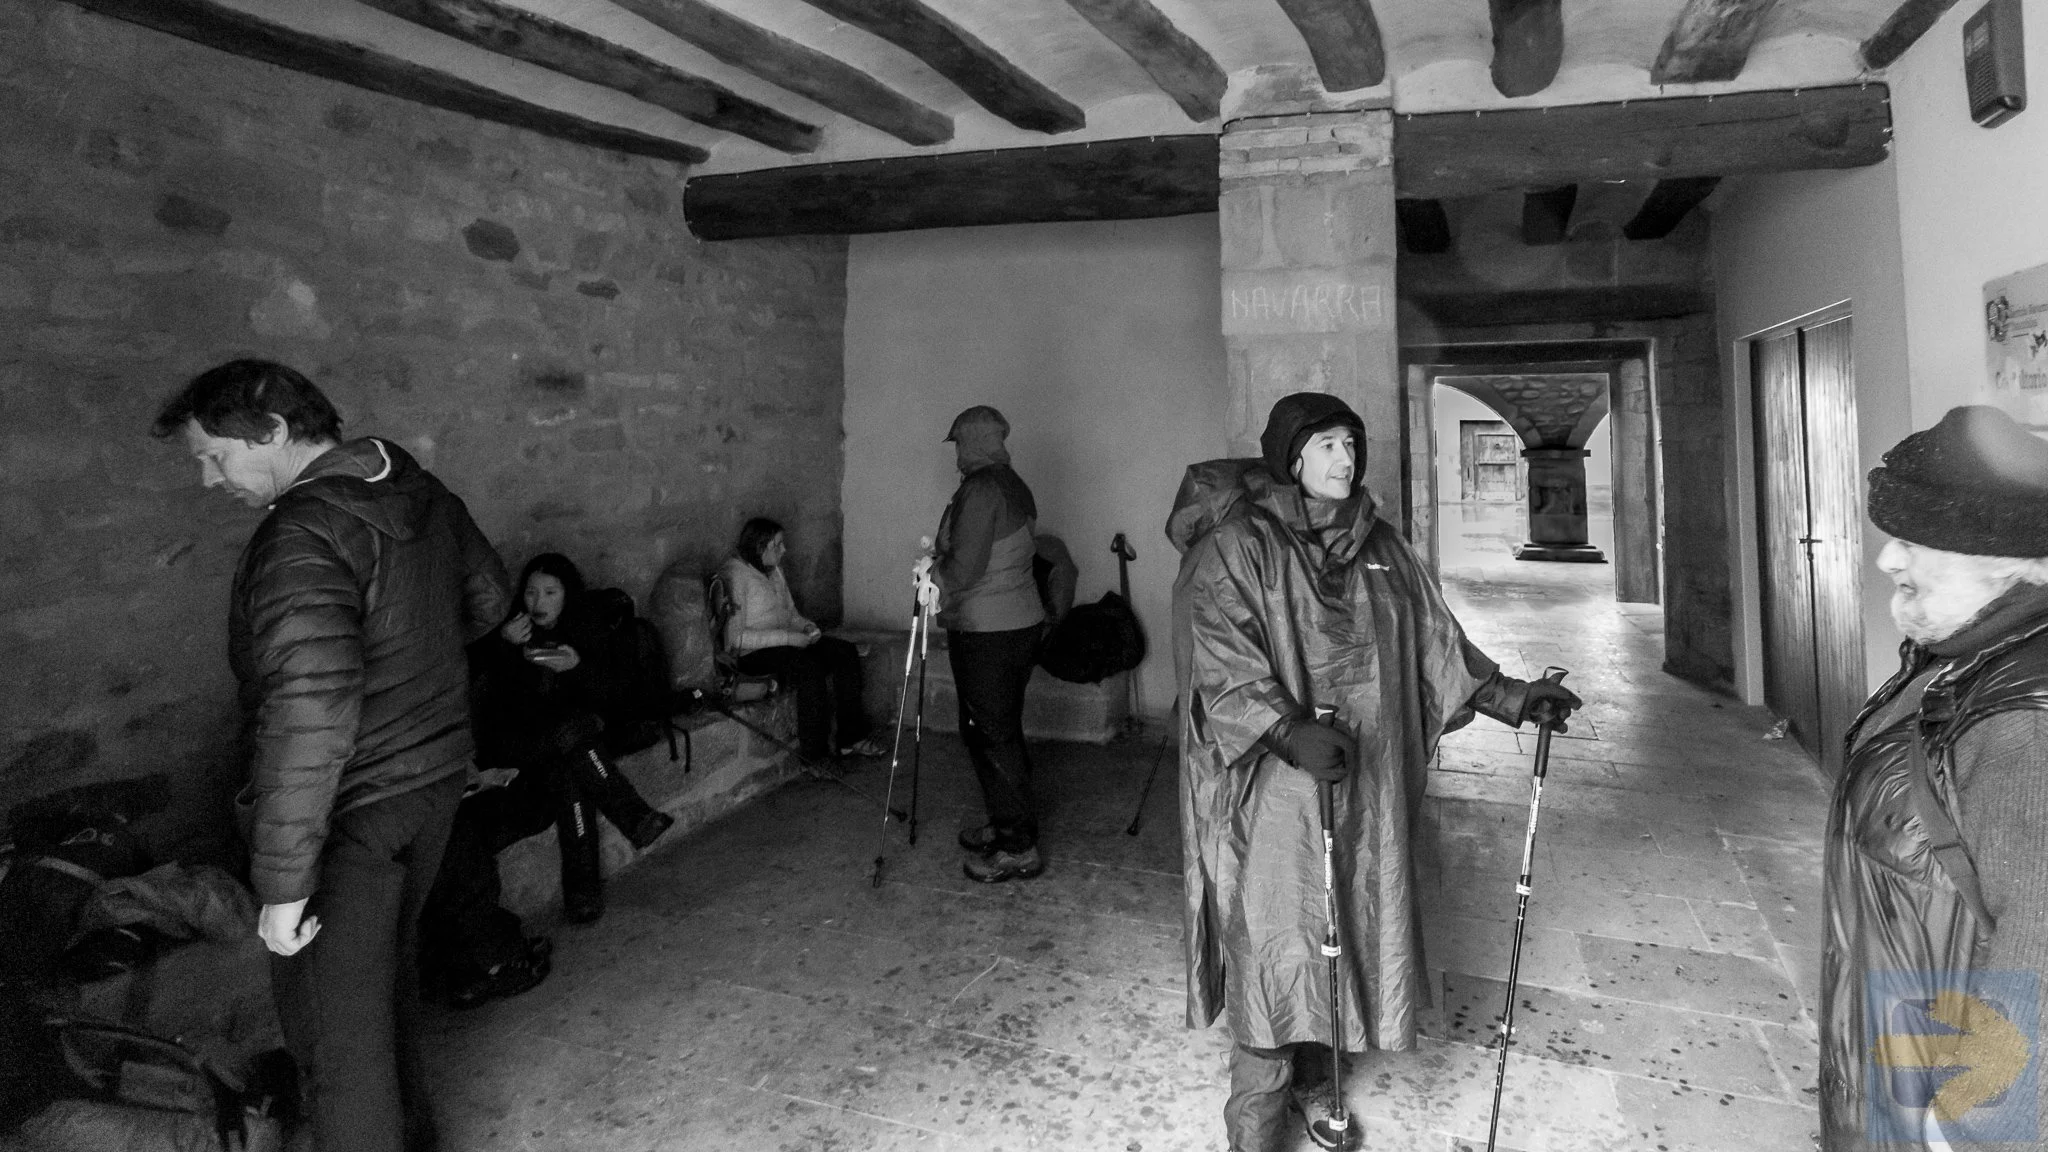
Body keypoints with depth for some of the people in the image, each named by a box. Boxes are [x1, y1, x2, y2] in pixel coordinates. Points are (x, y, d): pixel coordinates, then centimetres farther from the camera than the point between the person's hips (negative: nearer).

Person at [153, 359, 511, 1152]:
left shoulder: (303, 535, -24)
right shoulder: (424, 493, 2)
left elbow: (310, 721, -31)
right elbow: (488, 599, 18)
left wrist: (283, 883, -26)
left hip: (351, 810, -9)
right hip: (438, 775, 9)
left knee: (336, 1026, 5)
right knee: (386, 974, 26)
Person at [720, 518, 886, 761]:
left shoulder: (774, 570, 12)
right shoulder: (735, 577, -16)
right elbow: (735, 638, -21)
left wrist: (806, 626, -1)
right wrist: (788, 637, -22)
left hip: (785, 640, 9)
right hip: (752, 654, -9)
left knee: (847, 653, -10)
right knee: (809, 667, -34)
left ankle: (851, 737, -9)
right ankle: (815, 753, -22)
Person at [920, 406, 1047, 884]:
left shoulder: (978, 490, -17)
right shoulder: (1015, 486, 11)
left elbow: (965, 567, -22)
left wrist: (931, 572, -1)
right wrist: (940, 567, 16)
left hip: (986, 632, -10)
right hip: (1022, 623, 10)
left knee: (990, 736, -2)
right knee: (1002, 731, 18)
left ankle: (1018, 848, 4)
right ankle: (1006, 825, 30)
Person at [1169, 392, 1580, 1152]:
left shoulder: (1379, 547, 11)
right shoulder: (1235, 545, -10)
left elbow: (1435, 642, 16)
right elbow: (1216, 659, -20)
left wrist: (1512, 698, 10)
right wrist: (1287, 729, -32)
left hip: (1364, 780, 6)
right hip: (1272, 783, -6)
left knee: (1347, 928, 13)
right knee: (1275, 941, -4)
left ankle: (1313, 1080, 33)